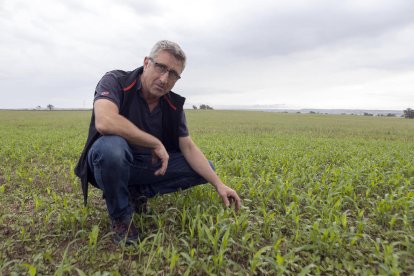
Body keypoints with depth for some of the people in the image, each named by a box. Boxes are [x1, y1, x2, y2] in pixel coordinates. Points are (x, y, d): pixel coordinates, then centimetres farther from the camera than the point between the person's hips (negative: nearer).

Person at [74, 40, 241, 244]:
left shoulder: (173, 106, -5)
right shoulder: (114, 81, -19)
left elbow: (188, 148, -5)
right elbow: (104, 122, -38)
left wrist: (219, 184, -14)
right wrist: (157, 144, -29)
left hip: (149, 165, 5)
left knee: (205, 169, -3)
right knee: (111, 146, -41)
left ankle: (139, 192, 2)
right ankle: (120, 218, -13)